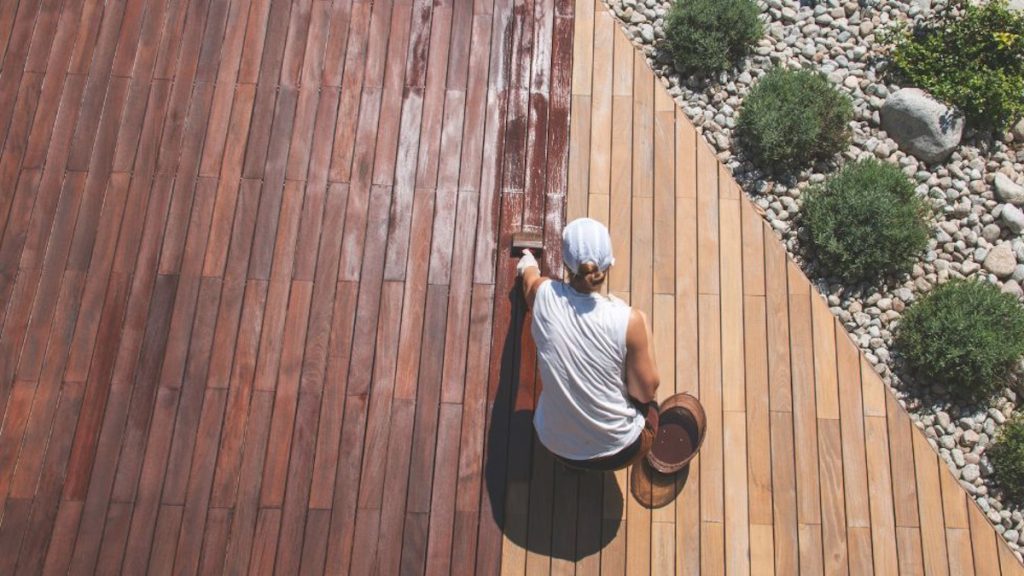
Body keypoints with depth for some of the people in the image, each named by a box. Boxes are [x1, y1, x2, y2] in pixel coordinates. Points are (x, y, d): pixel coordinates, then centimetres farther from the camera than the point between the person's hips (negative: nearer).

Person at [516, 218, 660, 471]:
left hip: (556, 444, 3)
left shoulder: (544, 295, -17)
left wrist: (528, 262, 35)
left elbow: (529, 275, 10)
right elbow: (644, 392, -14)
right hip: (618, 452, -2)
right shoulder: (629, 320, -27)